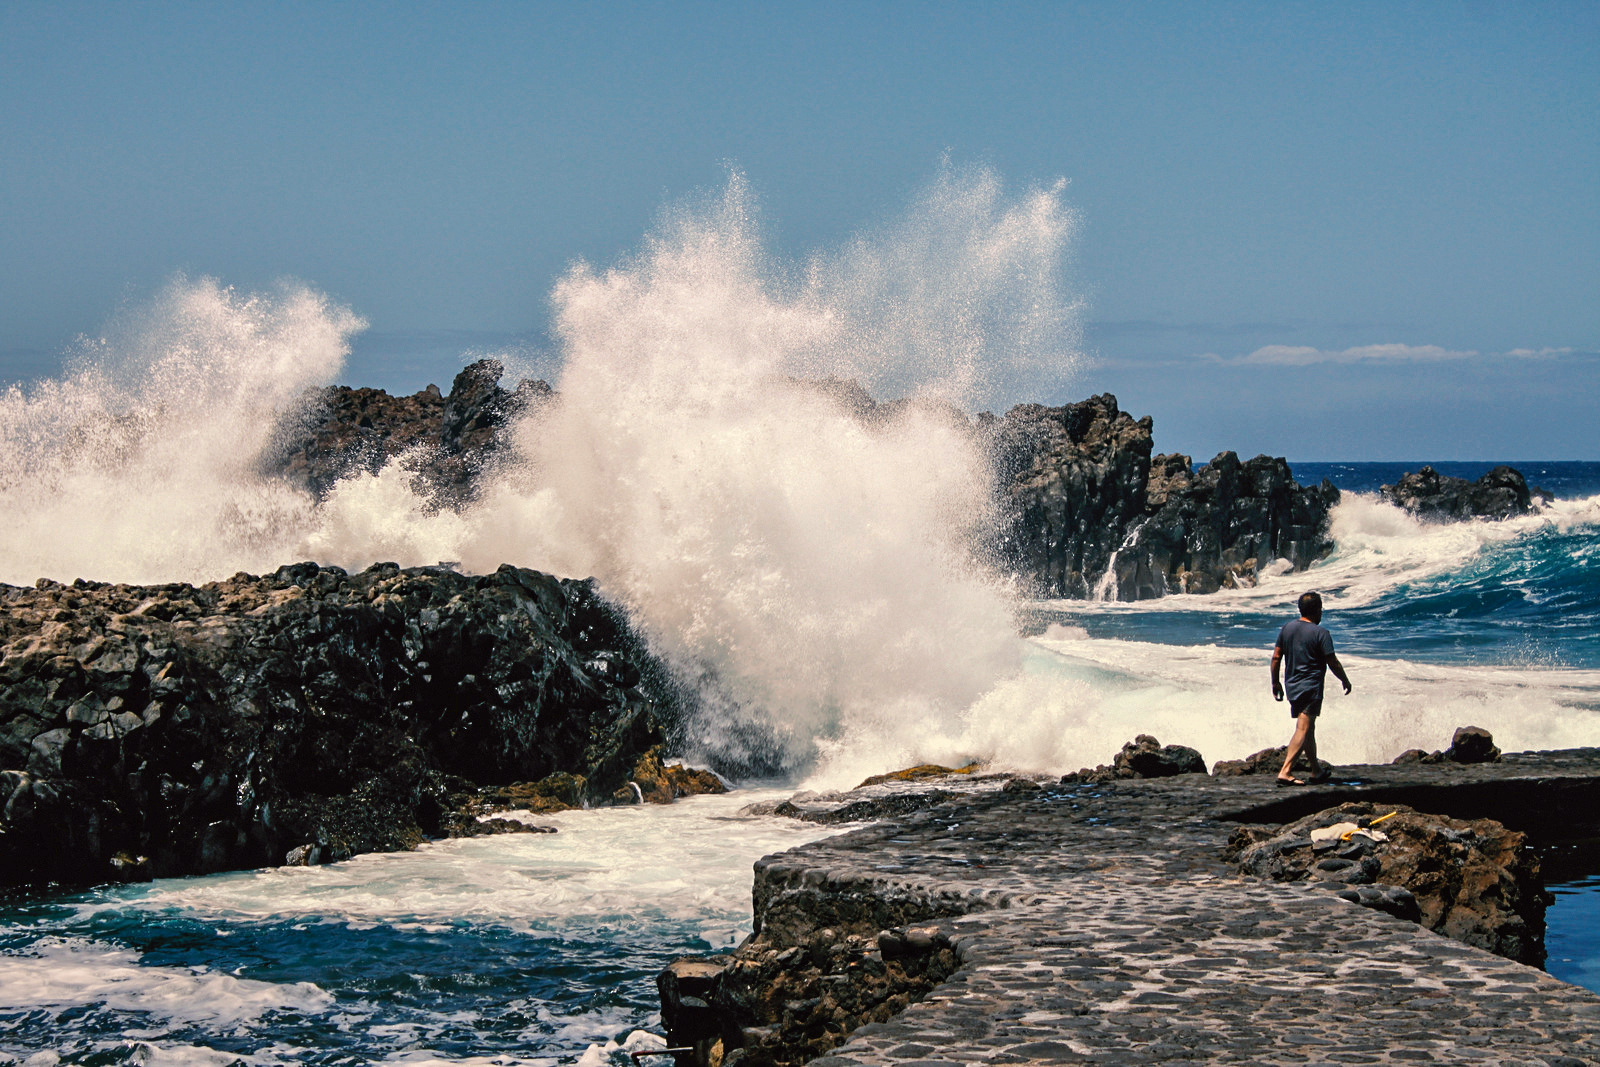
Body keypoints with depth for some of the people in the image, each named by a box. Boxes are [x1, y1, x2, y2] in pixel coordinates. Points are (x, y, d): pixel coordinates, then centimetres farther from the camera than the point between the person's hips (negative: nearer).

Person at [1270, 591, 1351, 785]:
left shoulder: (1287, 628, 6)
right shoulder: (1320, 633, -11)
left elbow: (1276, 657, 7)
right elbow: (1333, 663, -11)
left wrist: (1275, 682, 16)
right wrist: (1345, 681, 5)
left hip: (1292, 687, 7)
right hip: (1310, 688, -7)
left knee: (1308, 729, 18)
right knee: (1303, 730, -10)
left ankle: (1318, 771, 29)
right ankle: (1285, 772, -21)